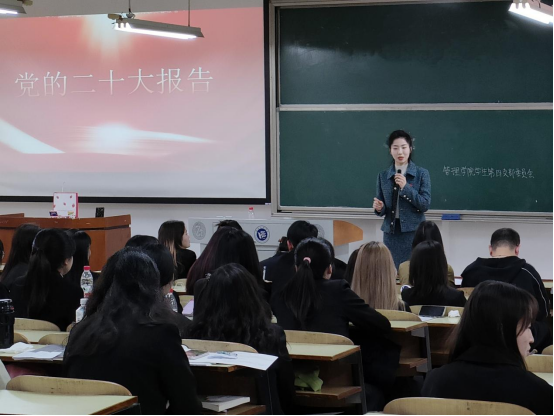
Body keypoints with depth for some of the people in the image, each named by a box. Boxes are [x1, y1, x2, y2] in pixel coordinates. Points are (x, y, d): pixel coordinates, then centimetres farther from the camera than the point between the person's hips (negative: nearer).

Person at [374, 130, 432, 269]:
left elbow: (425, 205, -6)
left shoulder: (422, 174, 0)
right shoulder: (383, 176, 8)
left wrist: (406, 187, -15)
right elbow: (383, 210, 12)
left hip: (414, 231, -2)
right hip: (391, 232, 2)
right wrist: (379, 208, -11)